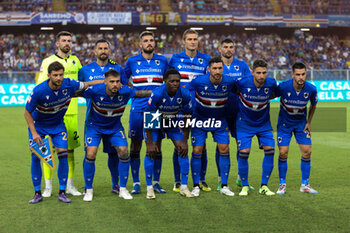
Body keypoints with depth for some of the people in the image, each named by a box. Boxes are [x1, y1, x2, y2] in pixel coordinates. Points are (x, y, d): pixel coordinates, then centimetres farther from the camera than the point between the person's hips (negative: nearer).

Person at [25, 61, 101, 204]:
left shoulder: (69, 84, -21)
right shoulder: (39, 91, -29)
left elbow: (85, 85, 1)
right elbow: (27, 112, -16)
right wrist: (34, 133, -20)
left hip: (58, 124, 2)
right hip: (38, 124, -2)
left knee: (63, 155, -10)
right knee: (35, 156, -10)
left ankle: (62, 192, 1)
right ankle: (37, 193, 3)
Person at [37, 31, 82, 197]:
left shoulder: (75, 60, 13)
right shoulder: (48, 61, 0)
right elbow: (40, 87, -2)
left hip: (71, 112, 4)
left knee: (70, 148, 7)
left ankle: (69, 185, 16)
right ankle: (48, 186, 7)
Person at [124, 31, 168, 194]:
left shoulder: (162, 61, 9)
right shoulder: (132, 61, 5)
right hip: (138, 109, -1)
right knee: (135, 146, 1)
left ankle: (156, 182, 13)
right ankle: (136, 183, 10)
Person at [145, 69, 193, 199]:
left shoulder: (185, 94, -23)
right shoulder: (156, 94, -31)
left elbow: (187, 118, -10)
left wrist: (184, 141, -10)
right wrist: (150, 143, -22)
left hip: (175, 122, 2)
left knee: (183, 151, -6)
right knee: (151, 152, -10)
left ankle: (184, 187, 4)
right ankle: (149, 188, 2)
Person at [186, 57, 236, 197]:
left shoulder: (229, 82, -16)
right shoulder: (198, 82, -22)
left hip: (220, 120, 2)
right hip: (200, 118, -2)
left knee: (224, 150, -5)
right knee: (197, 151, -5)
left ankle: (224, 186, 5)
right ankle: (196, 186, 6)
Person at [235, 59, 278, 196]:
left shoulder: (271, 83, -15)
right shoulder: (242, 82, -22)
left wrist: (267, 99, 3)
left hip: (264, 123, 2)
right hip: (245, 122, -2)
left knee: (270, 151, -9)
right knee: (244, 153, -11)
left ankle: (264, 186, 4)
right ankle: (245, 186, 7)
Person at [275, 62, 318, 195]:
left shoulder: (311, 89, -17)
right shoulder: (283, 87, -24)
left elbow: (313, 105, 4)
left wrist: (309, 122, 3)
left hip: (301, 123, 2)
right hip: (284, 122, -2)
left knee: (307, 152, -4)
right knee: (283, 153, -8)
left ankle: (305, 185, 10)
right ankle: (282, 185, 7)